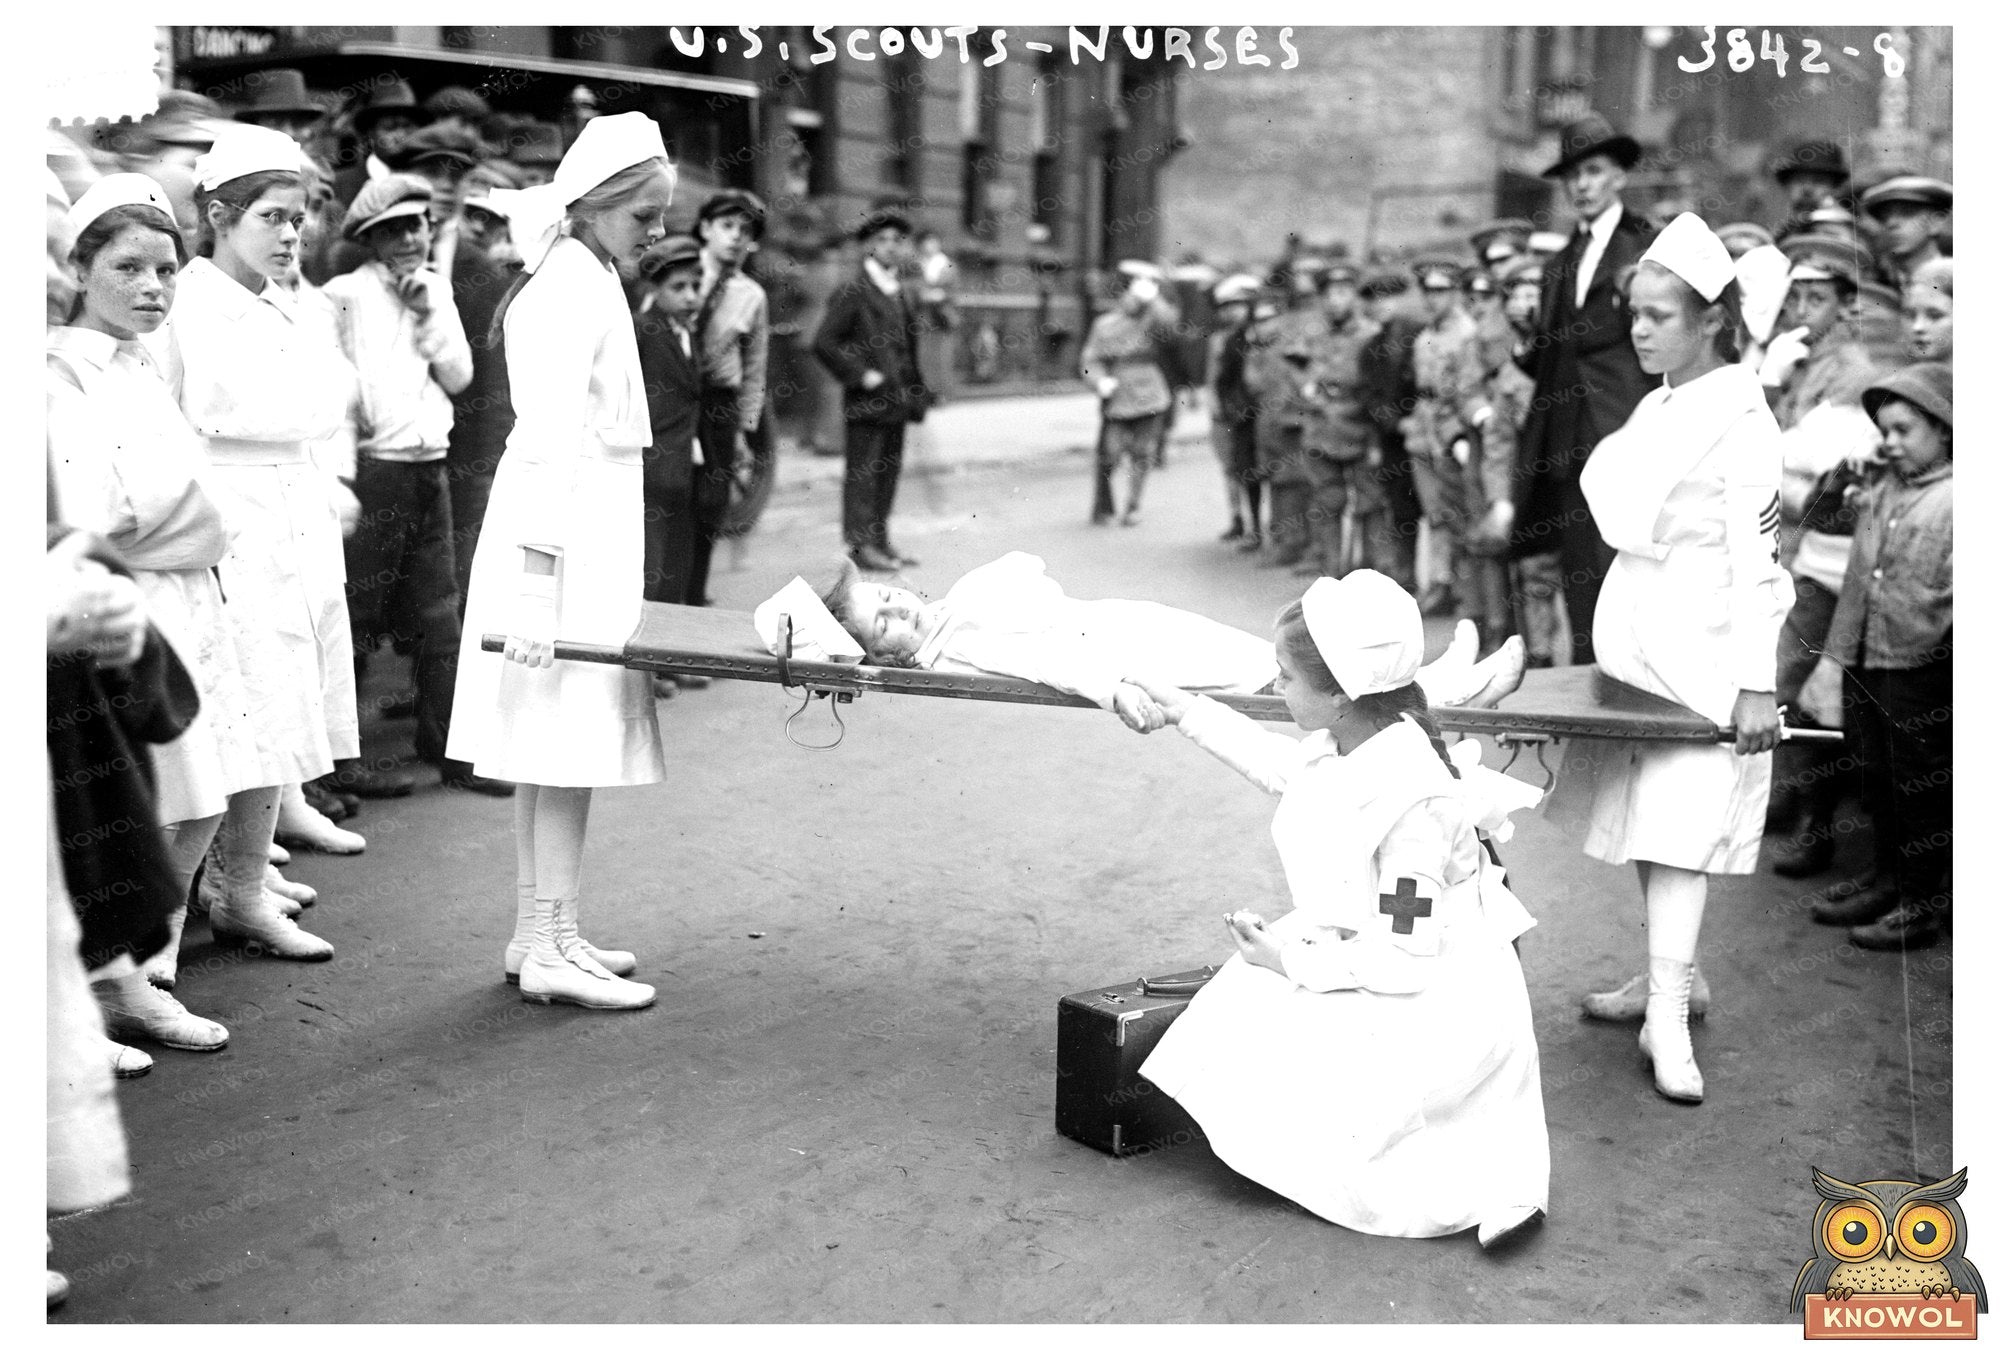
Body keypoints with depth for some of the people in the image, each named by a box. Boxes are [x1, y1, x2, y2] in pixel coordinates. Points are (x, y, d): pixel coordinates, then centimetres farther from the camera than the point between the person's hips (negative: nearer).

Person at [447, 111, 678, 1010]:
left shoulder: (581, 277, 17)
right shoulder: (575, 283, -14)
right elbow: (551, 437, -21)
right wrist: (537, 574, -24)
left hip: (585, 522, 10)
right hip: (567, 535, -10)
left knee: (550, 745, 12)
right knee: (572, 739, -6)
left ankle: (537, 933, 20)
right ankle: (551, 946, 0)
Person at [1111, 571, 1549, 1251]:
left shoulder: (1413, 803, -30)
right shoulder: (1350, 745, -4)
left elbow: (1407, 958, -26)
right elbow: (1286, 767, 22)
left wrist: (1292, 960, -17)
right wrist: (1185, 711, 25)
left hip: (1434, 1009, -9)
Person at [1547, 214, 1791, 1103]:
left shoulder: (1739, 419, -14)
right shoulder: (1659, 406, 10)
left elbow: (1757, 560, -17)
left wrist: (1756, 685, -19)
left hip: (1704, 647, -8)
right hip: (1639, 637, 8)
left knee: (1680, 827, -9)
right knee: (1644, 818, 13)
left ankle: (1668, 1019, -5)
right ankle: (1668, 976, 26)